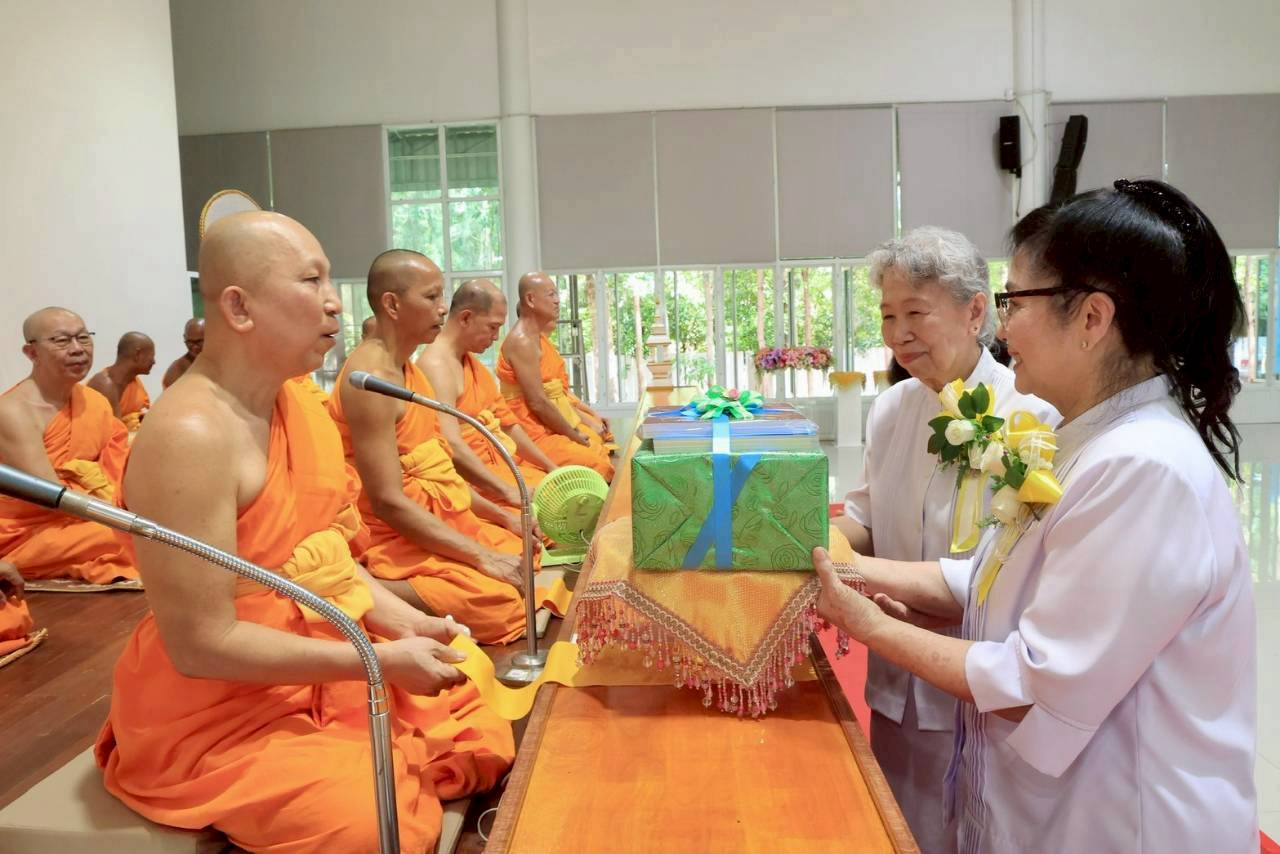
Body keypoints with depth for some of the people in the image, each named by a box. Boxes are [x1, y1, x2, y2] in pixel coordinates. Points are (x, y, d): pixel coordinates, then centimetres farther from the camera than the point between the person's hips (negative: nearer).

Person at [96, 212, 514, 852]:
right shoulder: (190, 435, -26)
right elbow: (202, 646, -25)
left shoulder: (297, 401, 2)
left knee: (483, 741, 6)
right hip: (213, 713, -8)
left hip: (318, 670, 8)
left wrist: (401, 622, -3)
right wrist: (383, 660, -22)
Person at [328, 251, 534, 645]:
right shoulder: (371, 375, -18)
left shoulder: (408, 368, 13)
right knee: (503, 602, -27)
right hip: (398, 539, -10)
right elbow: (388, 502, -22)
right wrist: (483, 558, -22)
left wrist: (503, 516, 10)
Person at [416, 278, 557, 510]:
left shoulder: (472, 361, 13)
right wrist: (508, 491, -31)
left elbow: (507, 423, 16)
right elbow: (451, 447, -30)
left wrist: (552, 469, 9)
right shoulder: (436, 365, -18)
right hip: (477, 478, -10)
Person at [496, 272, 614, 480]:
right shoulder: (522, 341, -18)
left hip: (558, 427, 11)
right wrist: (575, 436, -13)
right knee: (600, 468, -20)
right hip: (537, 434, -11)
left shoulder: (539, 338, 14)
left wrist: (590, 414, 11)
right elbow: (537, 402, -22)